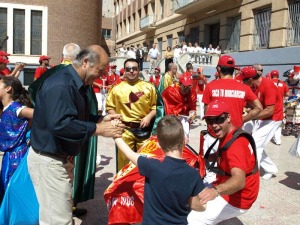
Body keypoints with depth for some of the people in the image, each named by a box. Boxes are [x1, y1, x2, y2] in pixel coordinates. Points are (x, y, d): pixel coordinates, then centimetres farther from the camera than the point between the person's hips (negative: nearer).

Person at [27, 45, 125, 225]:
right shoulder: (61, 84, -24)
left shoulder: (74, 83, 10)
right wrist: (99, 129, -29)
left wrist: (101, 120, 2)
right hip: (49, 160, -10)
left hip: (61, 158, 10)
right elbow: (60, 124, -36)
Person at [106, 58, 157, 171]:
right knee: (124, 159, 8)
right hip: (125, 129, 0)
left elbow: (156, 105, 5)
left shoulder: (149, 87, 1)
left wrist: (149, 116, -10)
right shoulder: (117, 88, 3)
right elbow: (110, 106, 8)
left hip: (144, 129, 0)